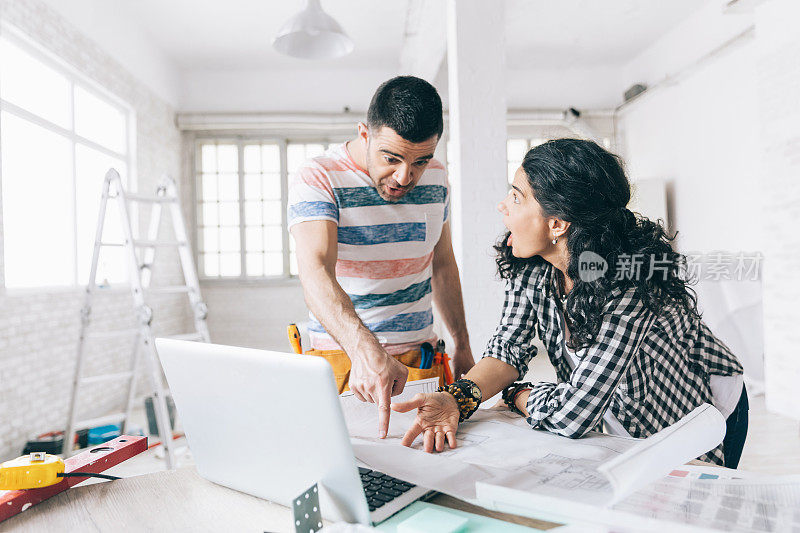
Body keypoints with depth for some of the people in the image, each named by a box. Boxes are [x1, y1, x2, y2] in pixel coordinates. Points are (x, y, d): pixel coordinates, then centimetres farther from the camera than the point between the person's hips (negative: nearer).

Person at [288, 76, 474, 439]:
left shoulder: (435, 178, 5)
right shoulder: (317, 179, -13)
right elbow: (315, 272, -29)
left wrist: (461, 344, 20)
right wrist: (366, 351, -45)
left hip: (420, 356, 4)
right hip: (340, 356, -3)